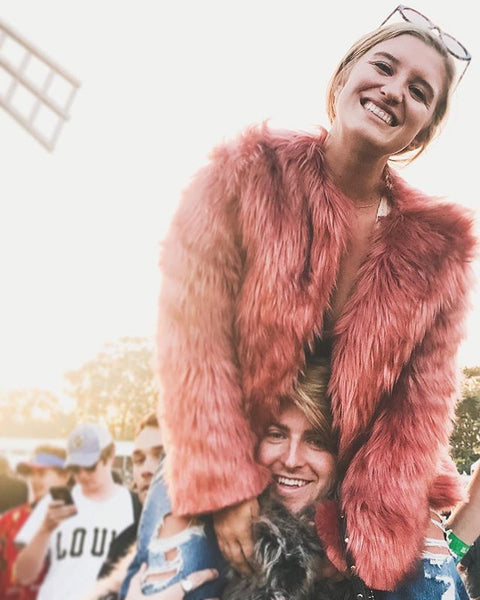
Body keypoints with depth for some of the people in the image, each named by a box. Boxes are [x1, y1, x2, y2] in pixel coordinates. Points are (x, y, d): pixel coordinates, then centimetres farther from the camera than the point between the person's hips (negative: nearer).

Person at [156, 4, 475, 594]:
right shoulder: (246, 174, -13)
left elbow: (423, 399, -5)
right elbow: (194, 337, -17)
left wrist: (373, 540, -11)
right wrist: (225, 490, -18)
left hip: (341, 496, 2)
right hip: (215, 483, -1)